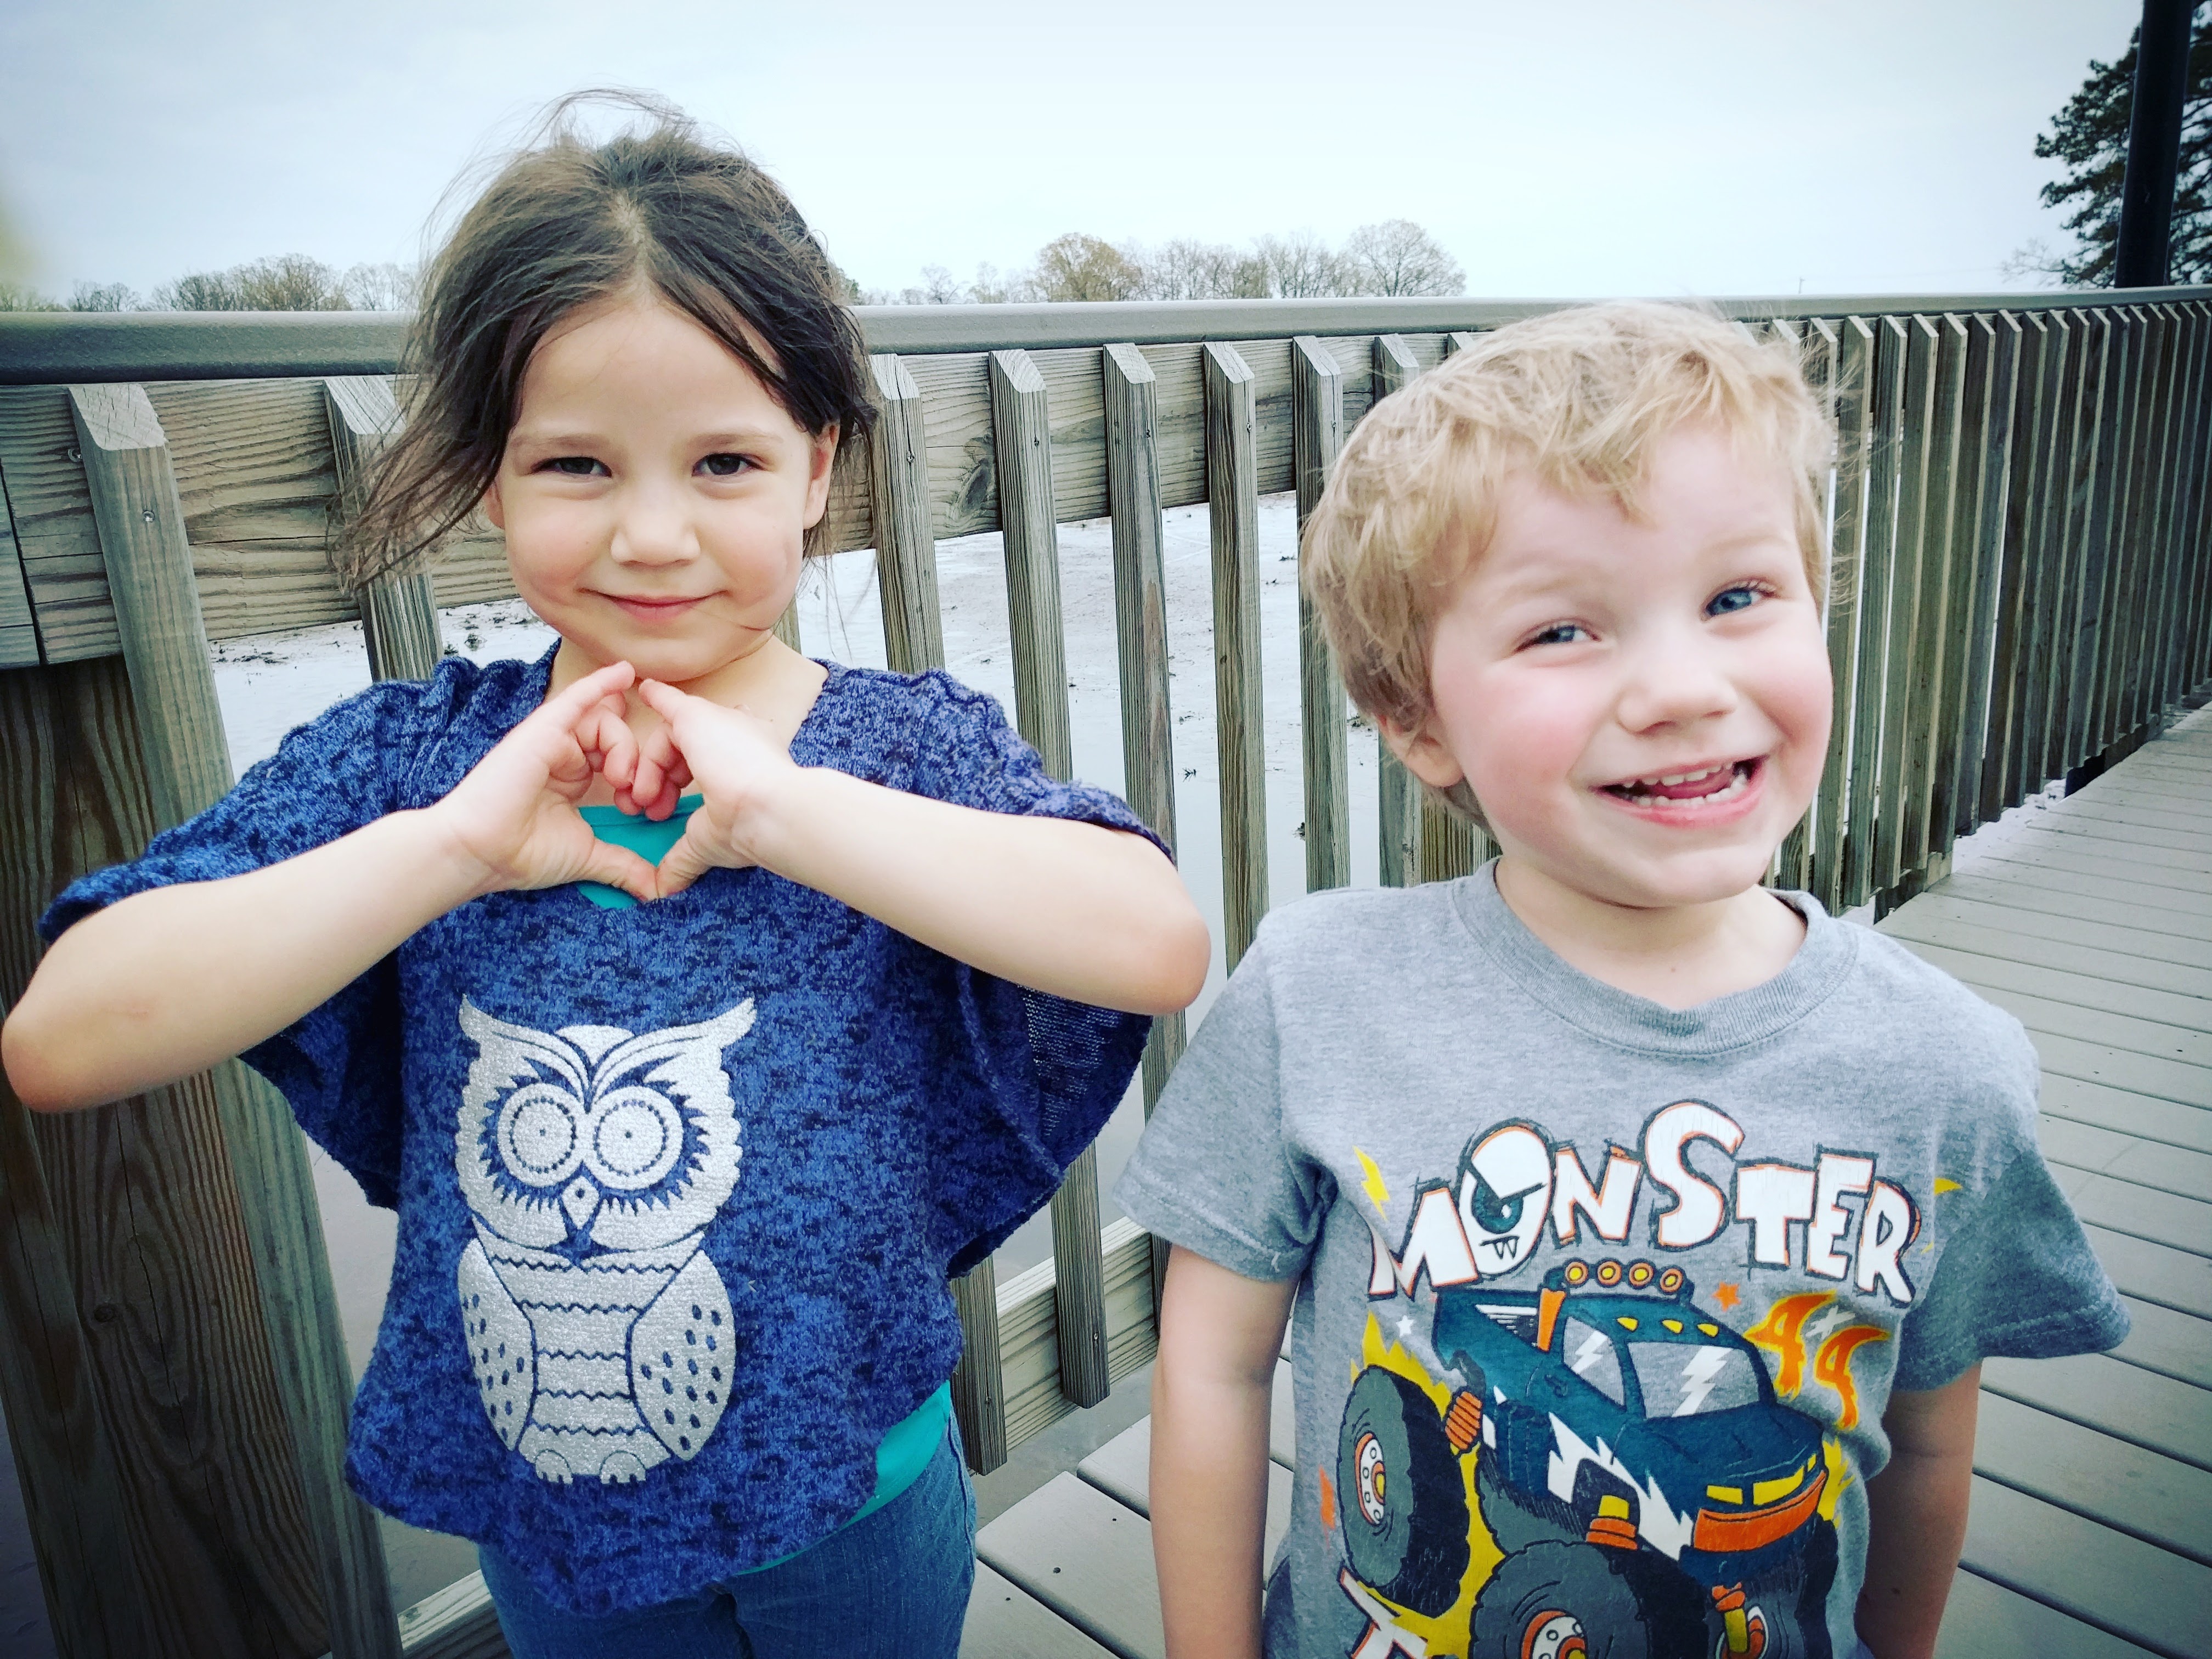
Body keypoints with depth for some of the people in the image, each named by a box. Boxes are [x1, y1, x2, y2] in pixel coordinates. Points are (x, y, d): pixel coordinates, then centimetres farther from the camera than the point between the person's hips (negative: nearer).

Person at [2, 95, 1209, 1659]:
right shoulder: (403, 759, -9)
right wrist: (455, 841, -27)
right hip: (539, 1511, 2)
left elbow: (1162, 946, -31)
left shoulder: (912, 745, -14)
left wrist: (781, 807, -33)